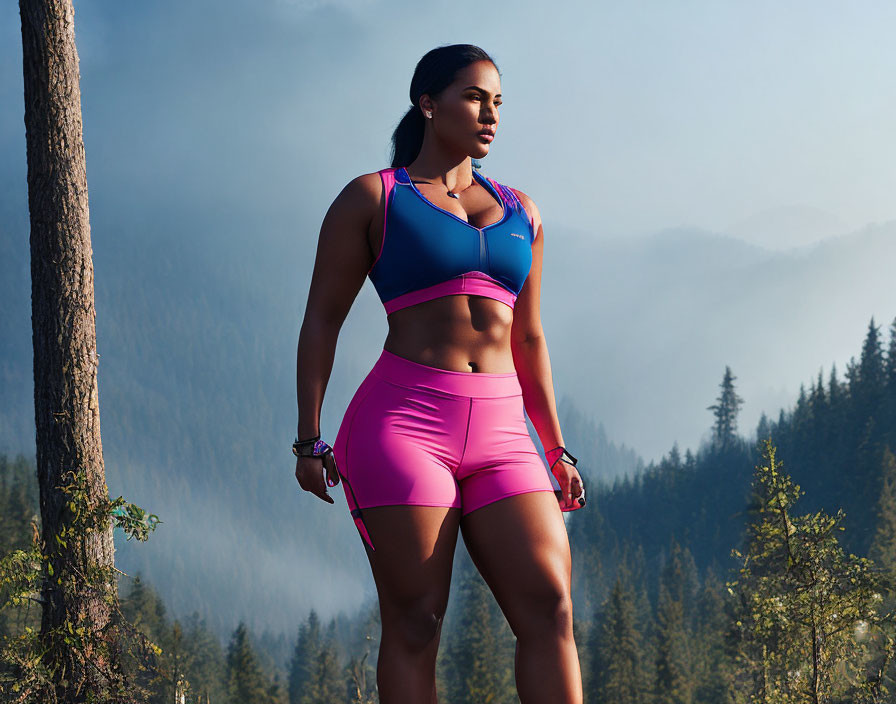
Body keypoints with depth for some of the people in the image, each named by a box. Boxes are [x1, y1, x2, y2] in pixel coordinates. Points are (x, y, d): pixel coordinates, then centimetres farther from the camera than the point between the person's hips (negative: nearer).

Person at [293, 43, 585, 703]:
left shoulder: (520, 213, 21)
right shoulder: (371, 199, 8)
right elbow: (322, 319, 6)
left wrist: (557, 450, 19)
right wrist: (310, 439, -3)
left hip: (499, 433, 4)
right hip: (402, 423, -4)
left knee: (550, 606, -13)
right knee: (415, 621, -9)